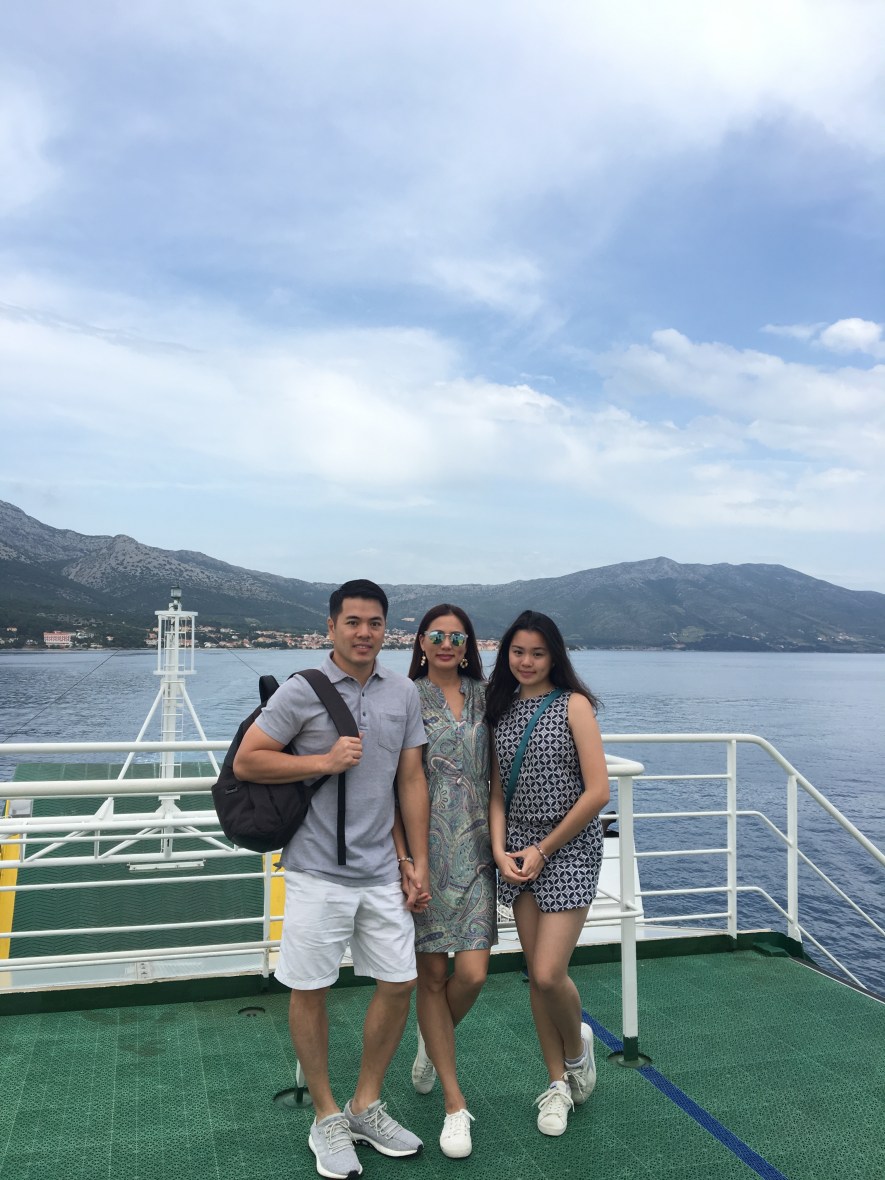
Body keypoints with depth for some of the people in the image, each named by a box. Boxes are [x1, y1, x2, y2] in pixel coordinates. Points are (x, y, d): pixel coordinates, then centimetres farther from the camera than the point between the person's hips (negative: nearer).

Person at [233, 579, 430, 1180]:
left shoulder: (405, 693, 5)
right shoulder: (301, 691, -8)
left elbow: (411, 780, 9)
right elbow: (247, 761, -7)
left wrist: (418, 860, 8)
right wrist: (325, 760, -17)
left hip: (382, 871, 5)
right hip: (318, 871, -4)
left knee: (399, 983, 10)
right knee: (310, 990, 6)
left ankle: (366, 1106, 31)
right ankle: (327, 1117, 28)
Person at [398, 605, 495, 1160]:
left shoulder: (485, 696, 8)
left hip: (474, 848, 2)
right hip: (424, 848, -2)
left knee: (472, 973, -3)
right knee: (432, 974, 4)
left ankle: (433, 1041, 32)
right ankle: (455, 1103, 20)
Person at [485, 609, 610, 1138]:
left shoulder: (574, 704, -9)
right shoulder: (502, 708, 6)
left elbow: (597, 791, -13)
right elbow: (498, 791, 7)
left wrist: (544, 849, -10)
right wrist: (501, 851, -8)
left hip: (569, 849, -5)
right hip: (517, 851, 5)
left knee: (550, 973, -10)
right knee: (535, 973, 9)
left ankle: (577, 1045, 23)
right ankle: (558, 1081, 27)